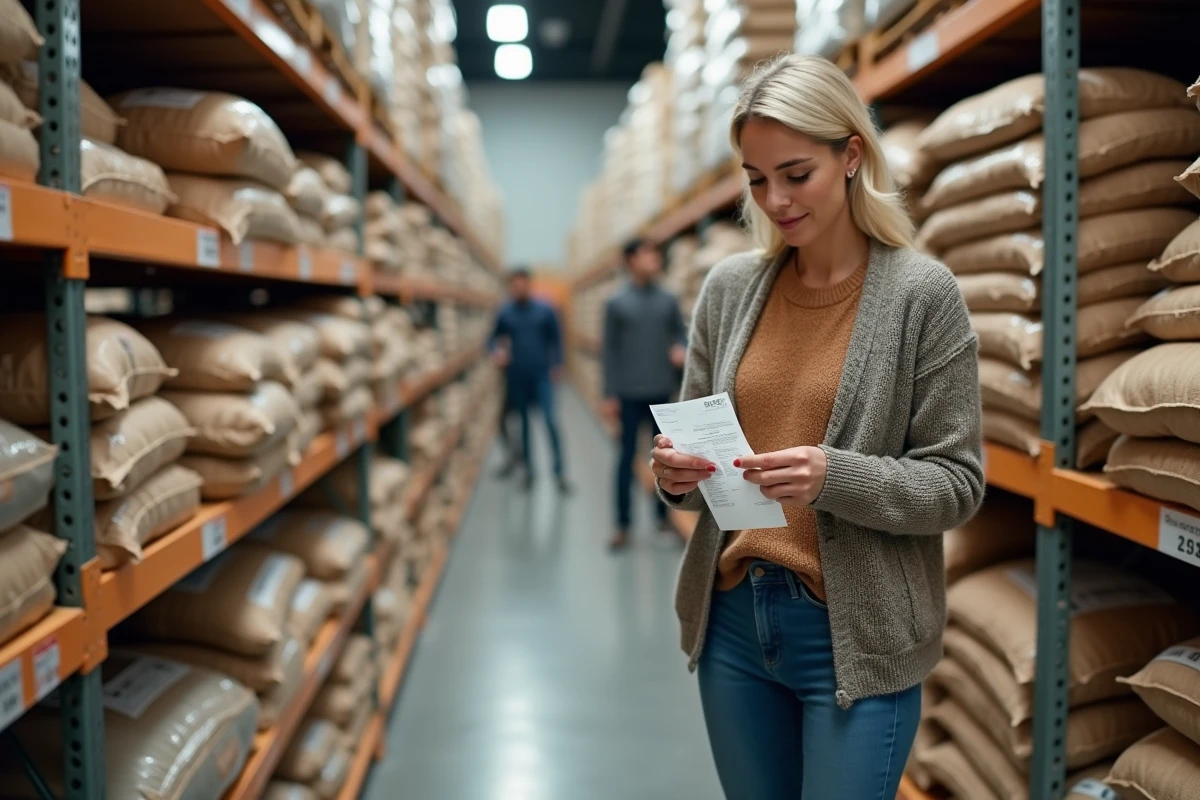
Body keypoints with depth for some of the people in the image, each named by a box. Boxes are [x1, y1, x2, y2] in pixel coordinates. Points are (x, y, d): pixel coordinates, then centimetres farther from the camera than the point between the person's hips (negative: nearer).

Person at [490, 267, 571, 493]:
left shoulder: (545, 310, -1)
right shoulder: (505, 312, 1)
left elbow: (556, 339, 5)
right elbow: (495, 337, 11)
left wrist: (556, 365, -3)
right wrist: (496, 351, -10)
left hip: (541, 375, -2)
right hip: (516, 377, 2)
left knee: (550, 420, -12)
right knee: (522, 423, 10)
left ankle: (559, 472, -6)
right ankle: (528, 468, 23)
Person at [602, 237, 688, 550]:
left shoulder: (669, 300, 5)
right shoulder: (616, 303, -1)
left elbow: (681, 332, 12)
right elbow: (610, 351, 0)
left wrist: (682, 349, -13)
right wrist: (610, 395, -3)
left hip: (662, 391, 3)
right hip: (630, 393, -2)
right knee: (627, 456, 0)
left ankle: (663, 514, 22)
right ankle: (623, 525, 4)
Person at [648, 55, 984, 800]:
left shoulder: (922, 293, -9)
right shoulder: (729, 288, 3)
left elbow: (957, 483, -8)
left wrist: (835, 477, -25)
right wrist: (678, 475, -11)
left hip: (855, 635, -4)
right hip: (732, 620, 4)